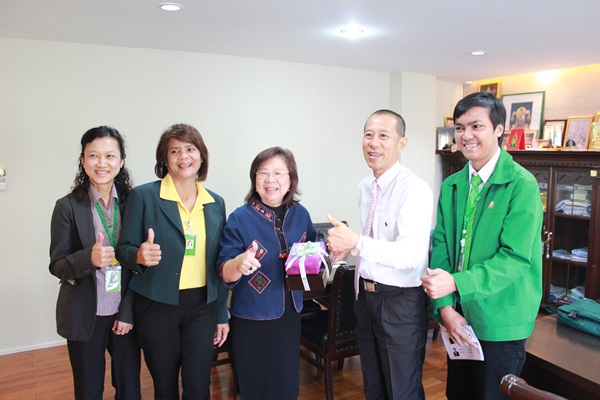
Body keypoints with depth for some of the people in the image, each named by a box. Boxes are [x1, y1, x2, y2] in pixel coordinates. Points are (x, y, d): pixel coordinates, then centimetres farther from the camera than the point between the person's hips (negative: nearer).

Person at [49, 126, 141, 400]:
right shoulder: (68, 207, -7)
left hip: (125, 313, 2)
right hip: (85, 316, -1)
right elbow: (57, 266, -4)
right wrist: (89, 258, -25)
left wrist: (128, 312, -3)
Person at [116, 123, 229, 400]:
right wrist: (139, 256, -26)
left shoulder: (216, 203, 4)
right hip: (157, 307, -2)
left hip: (202, 307, 2)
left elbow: (218, 265, 8)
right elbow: (124, 250, -3)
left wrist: (222, 314, 9)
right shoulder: (143, 196, -6)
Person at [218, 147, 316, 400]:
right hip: (252, 320, -3)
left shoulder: (301, 214, -1)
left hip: (290, 314, 4)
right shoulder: (240, 218, -12)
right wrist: (239, 264, -36)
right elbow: (225, 274, -14)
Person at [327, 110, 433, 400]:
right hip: (366, 295, 8)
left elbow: (412, 255, -29)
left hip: (400, 301, -7)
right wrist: (348, 246, -2)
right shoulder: (364, 187, 6)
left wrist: (357, 243, -36)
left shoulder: (414, 188, -19)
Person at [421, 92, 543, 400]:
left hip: (501, 324, -5)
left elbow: (515, 258, -19)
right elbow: (441, 247, 2)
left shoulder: (521, 184, -13)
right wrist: (445, 306, -8)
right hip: (458, 317, 5)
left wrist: (455, 283, -27)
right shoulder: (451, 186, 5)